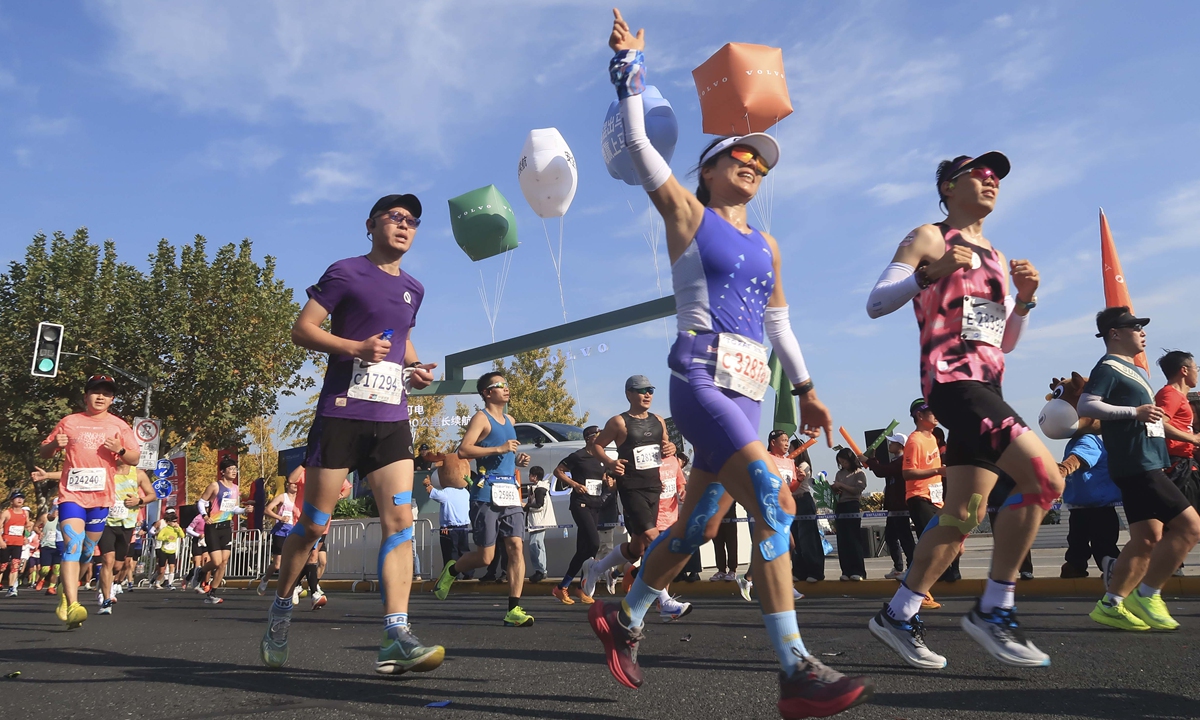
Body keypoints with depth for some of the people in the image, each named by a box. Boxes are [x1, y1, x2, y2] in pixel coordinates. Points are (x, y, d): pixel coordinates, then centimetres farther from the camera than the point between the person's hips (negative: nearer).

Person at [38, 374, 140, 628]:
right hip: (71, 494, -2)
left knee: (88, 550, 12)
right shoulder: (69, 422, 8)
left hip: (101, 496, 2)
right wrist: (55, 444, -10)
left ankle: (66, 589, 41)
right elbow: (43, 453, 13)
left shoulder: (119, 426, 8)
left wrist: (120, 449, -15)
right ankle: (72, 606, -25)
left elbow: (135, 459, 6)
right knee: (72, 545, -18)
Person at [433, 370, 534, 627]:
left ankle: (514, 610, -6)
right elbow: (463, 450, -16)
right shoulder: (481, 418, -3)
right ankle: (451, 570, 28)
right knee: (485, 557, -2)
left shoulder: (509, 420, 20)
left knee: (516, 546, -7)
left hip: (511, 492, 6)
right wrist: (499, 449, -20)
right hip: (488, 493, -6)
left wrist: (518, 459, 14)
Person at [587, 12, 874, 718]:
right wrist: (629, 66, 0)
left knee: (696, 527, 11)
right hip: (700, 381, -7)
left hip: (747, 394, 7)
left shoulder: (766, 245, 22)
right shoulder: (686, 212, 7)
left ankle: (624, 619, 31)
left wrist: (807, 389, 25)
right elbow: (638, 142, 1)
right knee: (775, 504, -22)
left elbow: (778, 324, 26)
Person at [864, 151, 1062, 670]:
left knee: (962, 517, 3)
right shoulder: (928, 239, 3)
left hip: (987, 388, 8)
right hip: (952, 379, -8)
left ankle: (898, 615, 13)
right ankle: (993, 611, -11)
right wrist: (929, 275, -21)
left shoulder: (996, 257, 25)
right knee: (1044, 478, -21)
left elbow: (1007, 342, 24)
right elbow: (875, 304, -8)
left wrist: (1024, 299, 6)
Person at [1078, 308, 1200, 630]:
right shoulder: (1109, 367, -7)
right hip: (1136, 464, -10)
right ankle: (1146, 596, -5)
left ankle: (1110, 605, 11)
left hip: (1147, 463, 10)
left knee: (1147, 538, 8)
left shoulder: (1137, 370, 22)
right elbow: (1086, 406, -22)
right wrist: (1134, 411, -25)